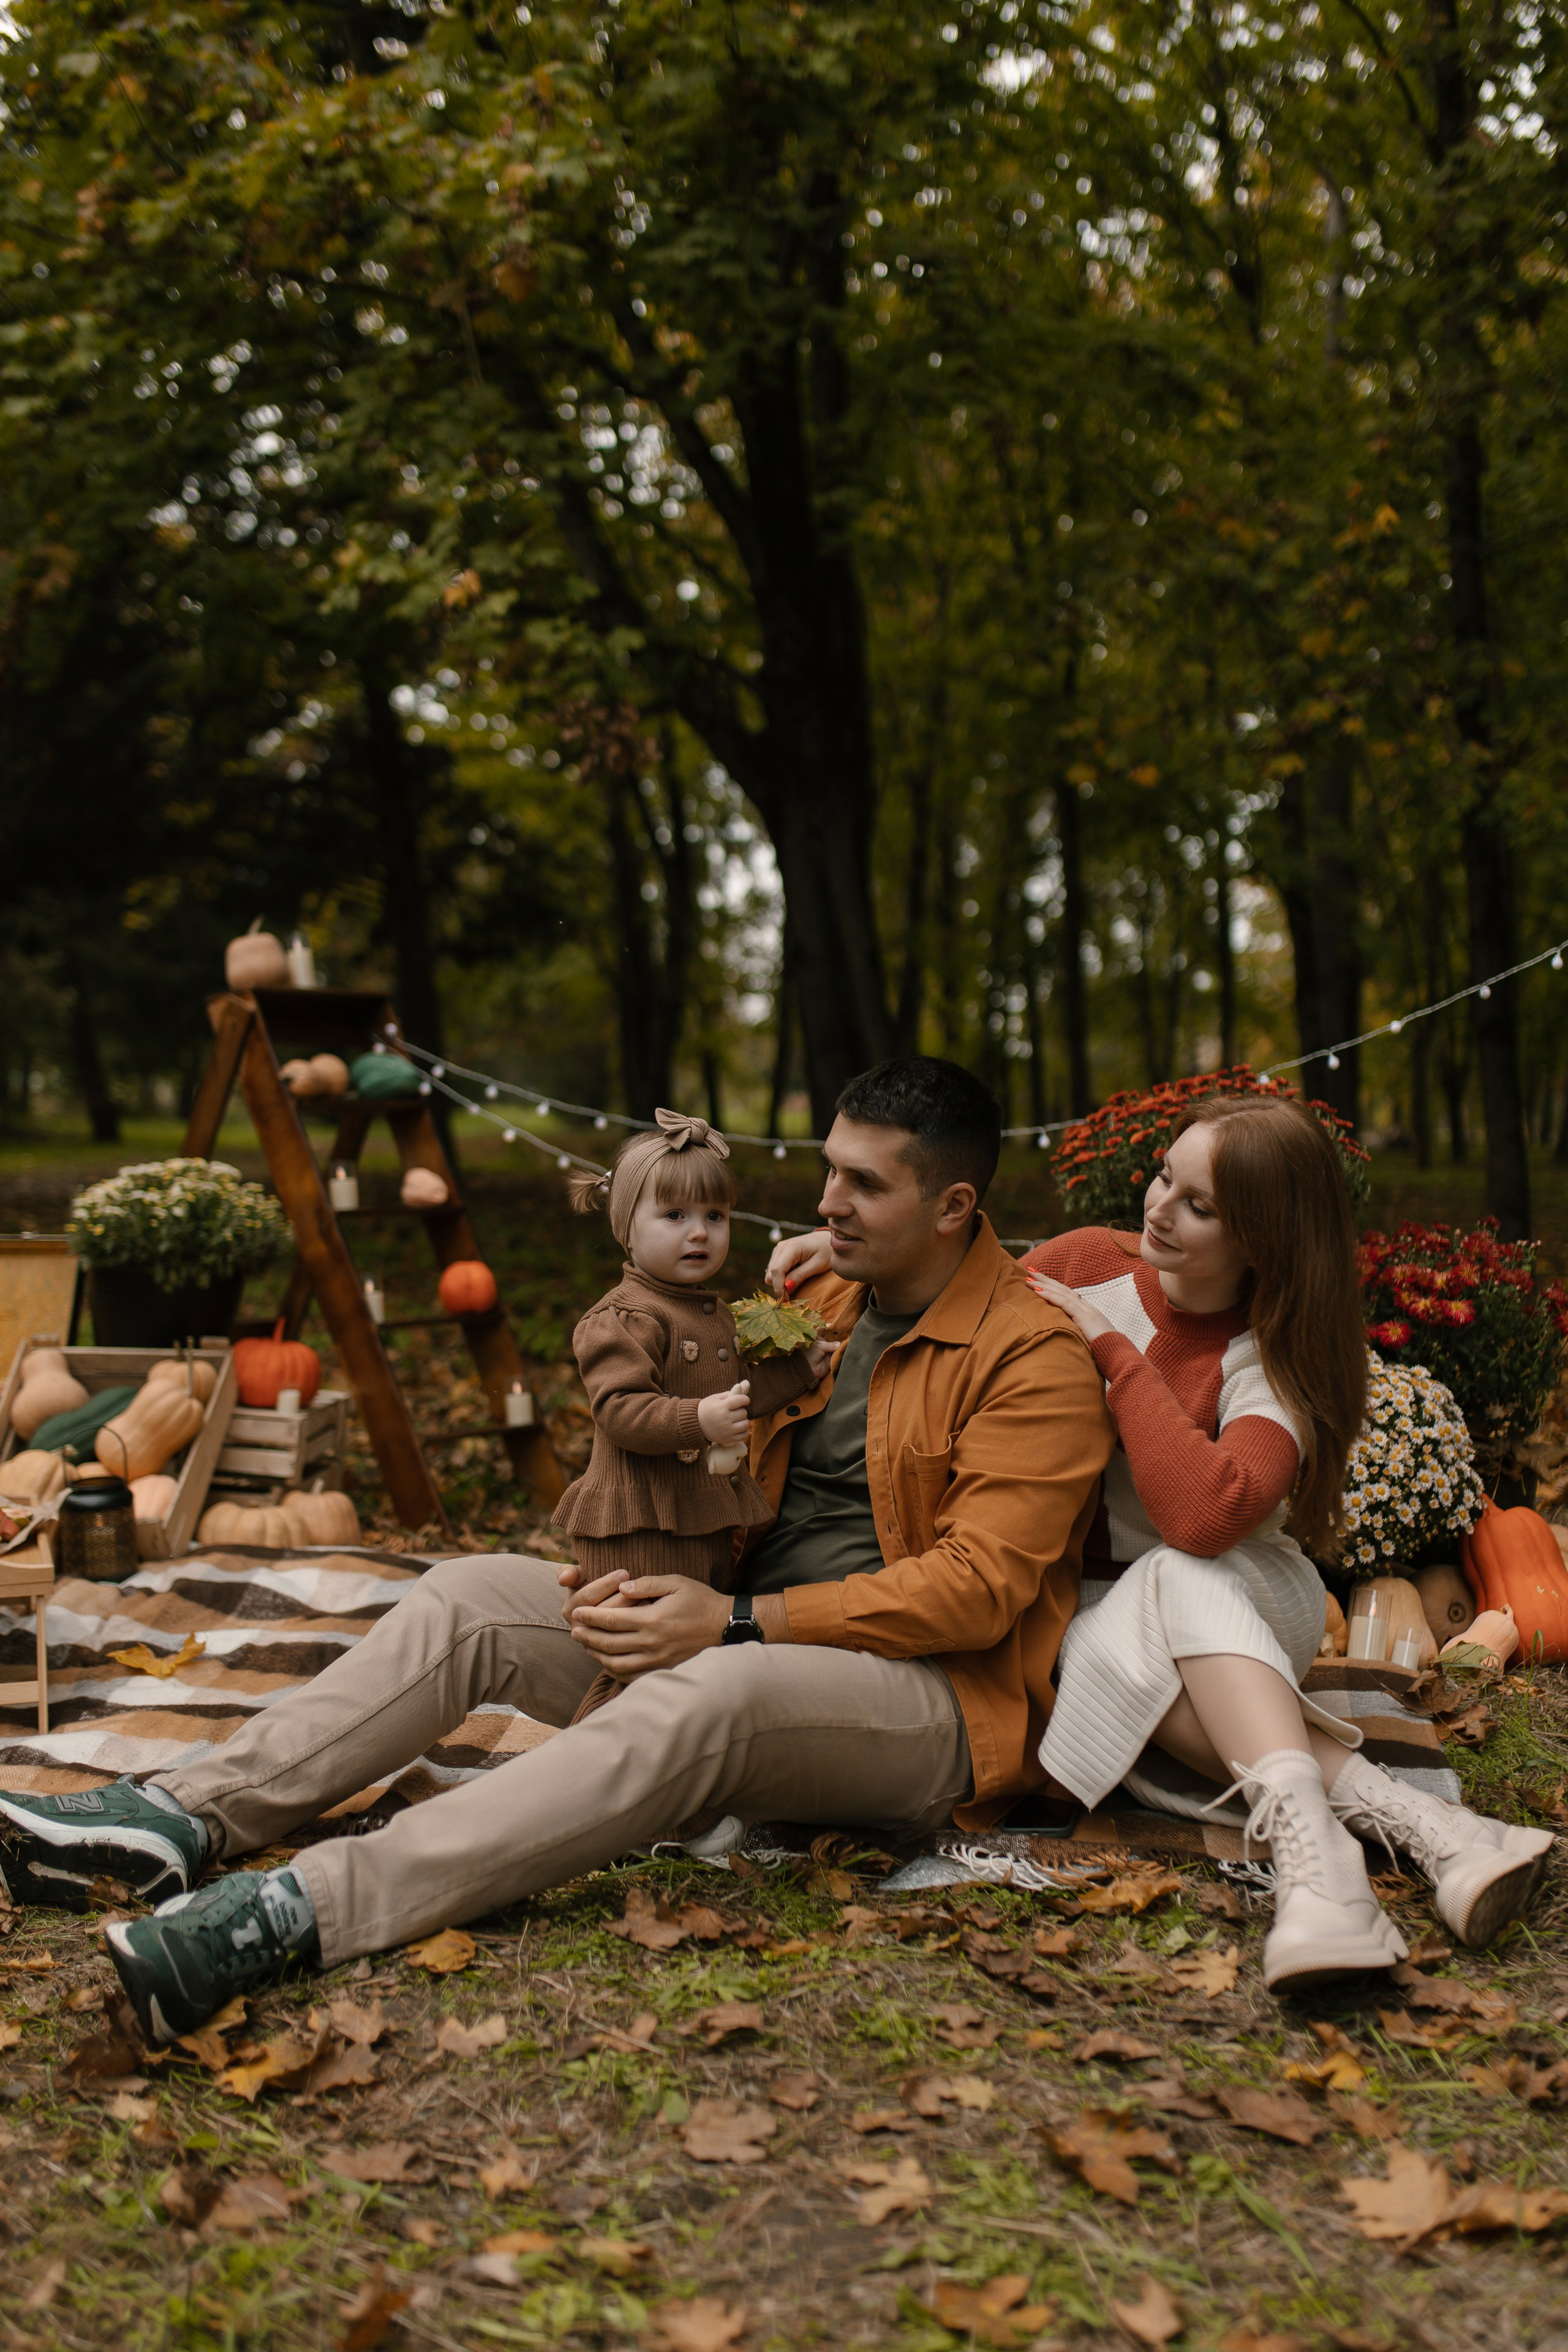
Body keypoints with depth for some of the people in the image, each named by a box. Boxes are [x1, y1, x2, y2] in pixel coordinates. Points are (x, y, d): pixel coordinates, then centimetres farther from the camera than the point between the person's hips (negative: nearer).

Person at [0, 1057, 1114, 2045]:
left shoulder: (1037, 1358, -9)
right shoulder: (822, 1300, 14)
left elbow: (977, 1587, -17)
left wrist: (737, 1624, -23)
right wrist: (663, 1583, -5)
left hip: (933, 1697, -8)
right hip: (752, 1627, 8)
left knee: (708, 1694, -40)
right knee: (475, 1598, -8)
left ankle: (308, 1909, -48)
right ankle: (192, 1817, -16)